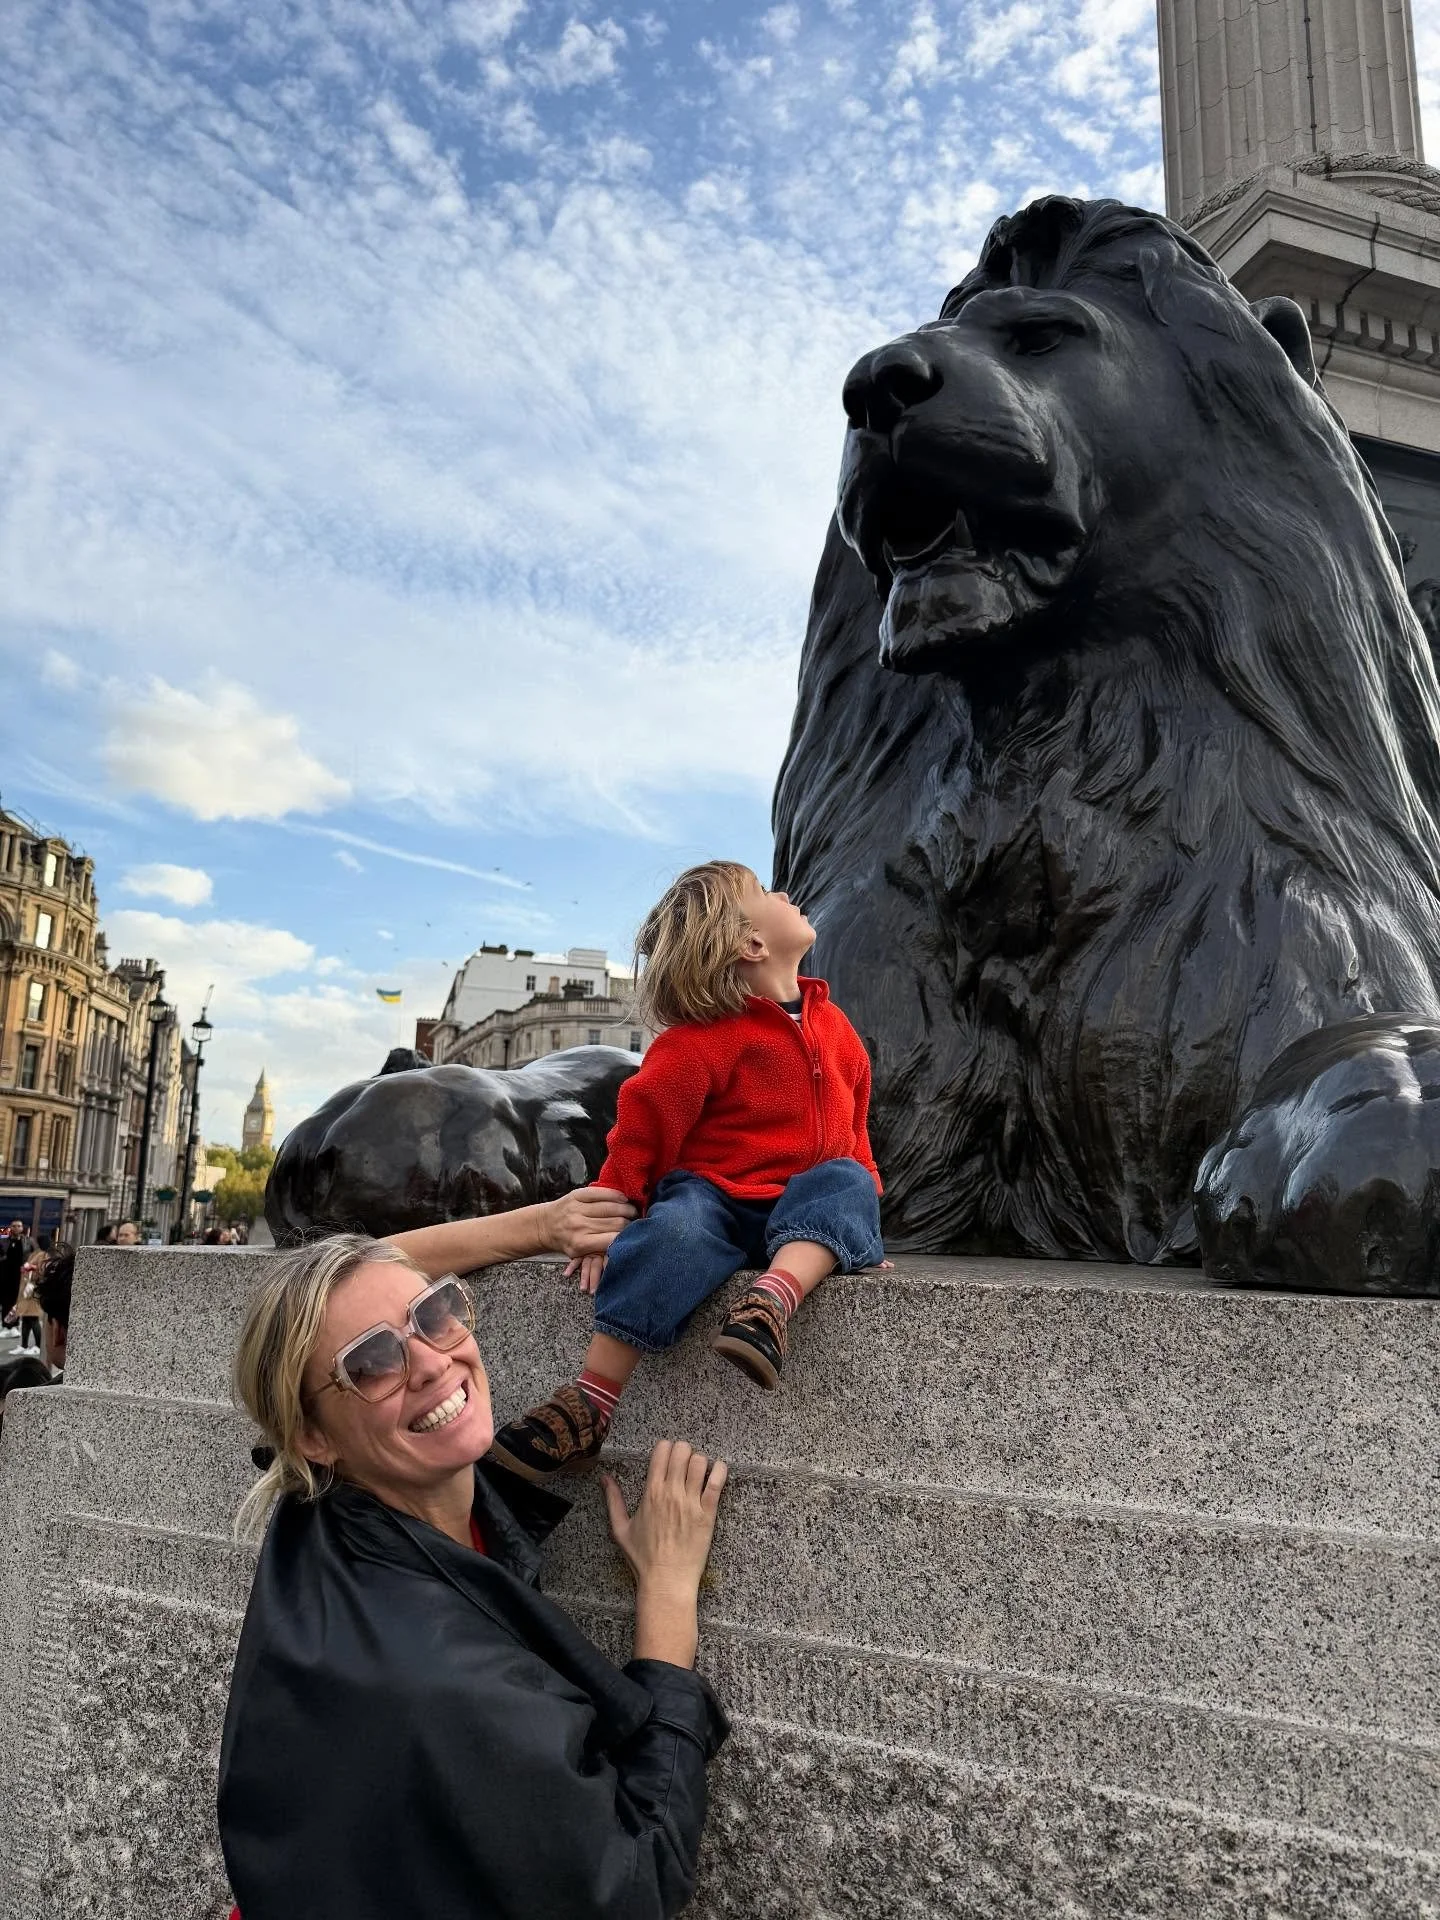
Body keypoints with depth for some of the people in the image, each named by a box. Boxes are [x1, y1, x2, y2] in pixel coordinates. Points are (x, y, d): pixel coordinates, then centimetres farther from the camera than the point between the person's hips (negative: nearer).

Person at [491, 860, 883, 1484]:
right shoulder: (706, 1036, -6)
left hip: (807, 1206, 4)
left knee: (848, 1181, -27)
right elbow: (643, 1126, -8)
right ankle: (587, 1407, -35)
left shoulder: (834, 1026, 13)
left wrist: (861, 1215, 14)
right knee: (676, 1227, -35)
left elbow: (852, 1130, 22)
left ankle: (773, 1298, -51)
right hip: (716, 1196, -4)